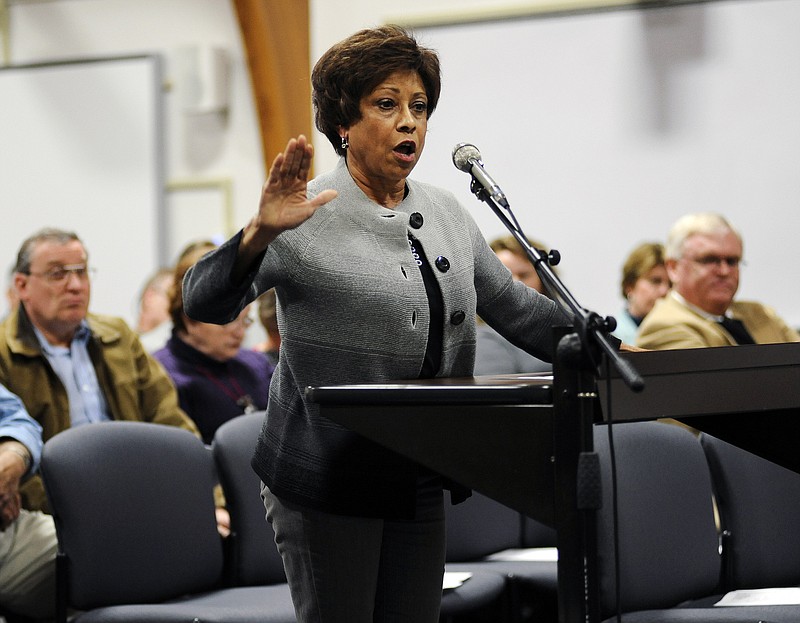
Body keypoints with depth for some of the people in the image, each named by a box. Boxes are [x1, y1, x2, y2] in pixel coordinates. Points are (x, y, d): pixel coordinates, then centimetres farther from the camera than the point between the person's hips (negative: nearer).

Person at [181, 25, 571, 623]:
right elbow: (204, 302, -18)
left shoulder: (446, 214, 12)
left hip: (421, 481, 6)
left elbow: (512, 304, 16)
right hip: (327, 481, -6)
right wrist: (260, 233, -35)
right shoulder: (308, 220, -9)